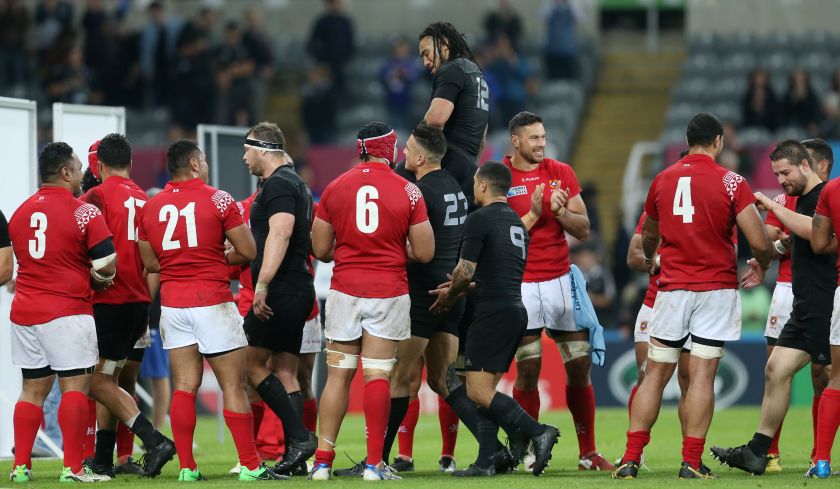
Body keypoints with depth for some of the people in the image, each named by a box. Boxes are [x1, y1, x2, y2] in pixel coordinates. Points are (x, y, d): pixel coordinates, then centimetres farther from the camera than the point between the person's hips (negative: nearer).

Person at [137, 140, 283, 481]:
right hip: (212, 303, -4)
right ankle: (250, 465, 1)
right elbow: (248, 252, -6)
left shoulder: (151, 208, 6)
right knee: (234, 386, 0)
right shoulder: (218, 200, -6)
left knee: (184, 386, 6)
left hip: (172, 305, 4)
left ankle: (186, 466, 2)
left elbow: (151, 263, 12)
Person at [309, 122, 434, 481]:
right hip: (389, 292, -2)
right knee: (378, 376, -1)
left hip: (345, 290, 2)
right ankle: (374, 463, -3)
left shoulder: (335, 189, 2)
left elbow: (320, 250, 4)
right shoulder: (407, 191, -3)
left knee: (338, 375, 7)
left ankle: (323, 460, 7)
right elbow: (424, 253, -3)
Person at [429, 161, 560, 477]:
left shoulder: (479, 219, -9)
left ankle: (537, 432, -19)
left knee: (478, 391, -10)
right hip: (517, 311, 9)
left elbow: (465, 272, -12)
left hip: (493, 312, -9)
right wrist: (459, 289, 26)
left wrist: (449, 296, 8)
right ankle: (485, 463, 5)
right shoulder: (517, 223, 19)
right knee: (485, 391, 10)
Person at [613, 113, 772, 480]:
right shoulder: (731, 183, -6)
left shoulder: (662, 180, 7)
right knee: (702, 375, -1)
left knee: (655, 375, 8)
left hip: (672, 288, 3)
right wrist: (761, 267, 12)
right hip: (717, 289, -3)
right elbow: (759, 242, -11)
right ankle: (691, 464, -4)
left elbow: (648, 236, 24)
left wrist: (650, 259, 46)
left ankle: (631, 460, 4)